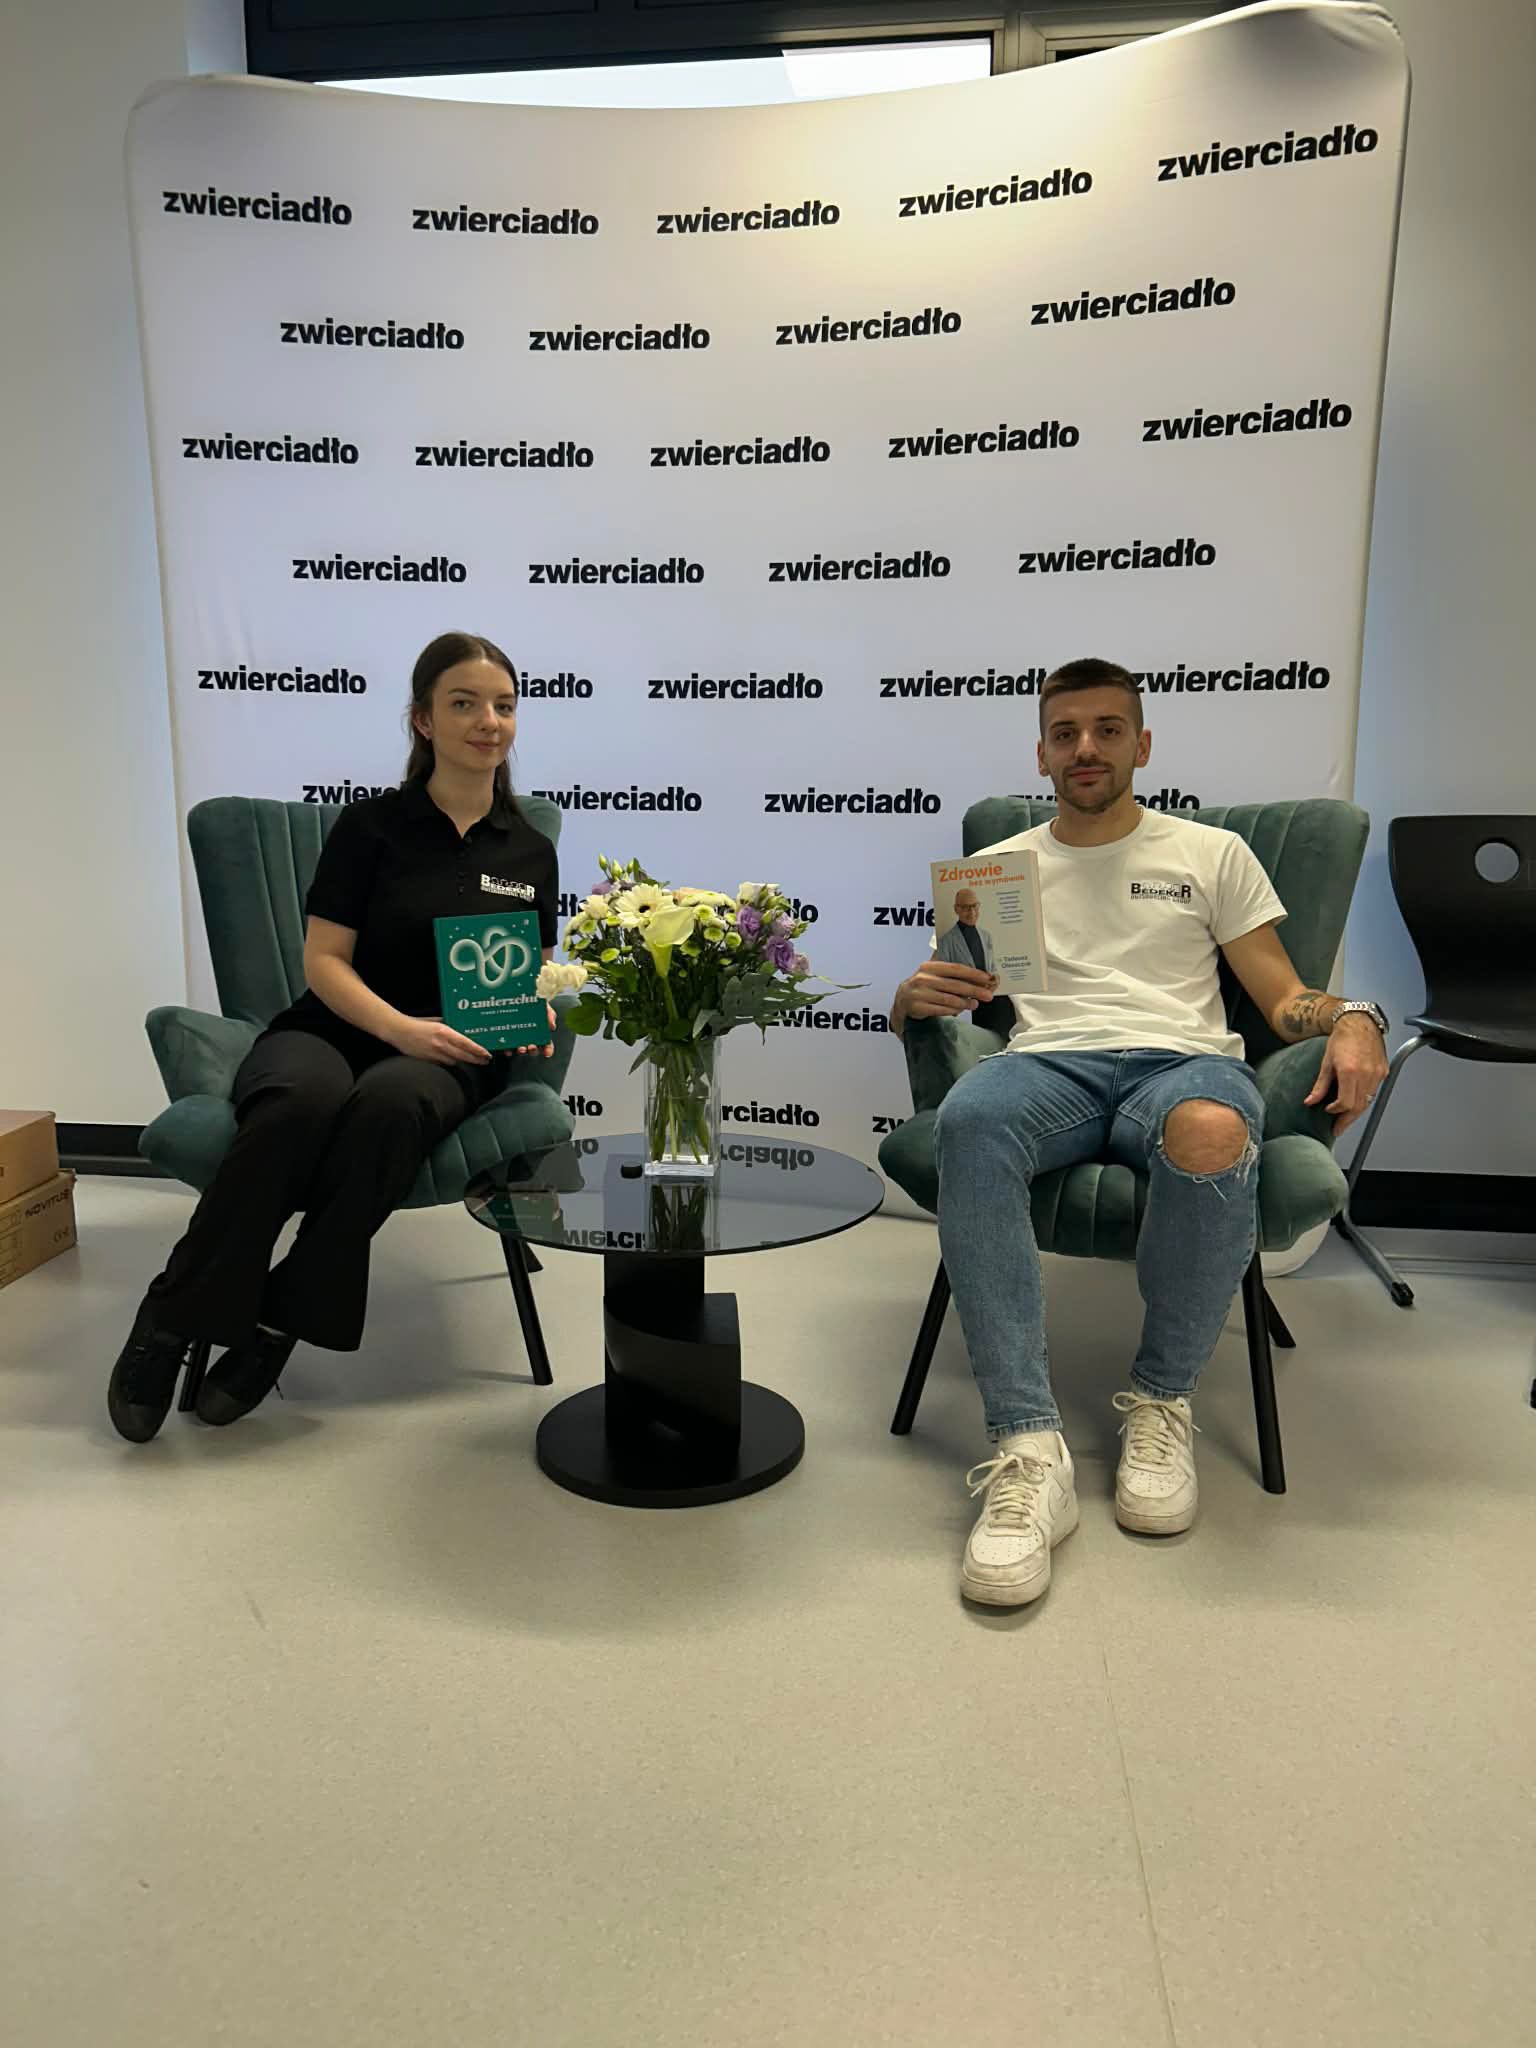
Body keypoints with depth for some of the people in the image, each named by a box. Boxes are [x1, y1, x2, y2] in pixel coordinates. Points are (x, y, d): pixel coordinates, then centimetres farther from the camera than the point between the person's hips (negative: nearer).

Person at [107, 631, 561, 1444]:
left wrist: (536, 1019, -5)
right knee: (302, 1100, -39)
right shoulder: (370, 826, 2)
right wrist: (400, 1026, -20)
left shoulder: (530, 852, 11)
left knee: (388, 1102, -38)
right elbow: (324, 961, -2)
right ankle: (173, 1316, -21)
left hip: (450, 1057, 2)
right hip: (333, 1030, -1)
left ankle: (280, 1322, -25)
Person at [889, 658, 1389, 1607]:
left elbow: (1283, 997, 15)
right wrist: (918, 996, -7)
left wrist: (1352, 1018, -8)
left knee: (1212, 1134, -40)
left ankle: (1162, 1400, -15)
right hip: (1052, 1066, 1)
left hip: (1184, 1062, 0)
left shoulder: (1212, 853, 21)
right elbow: (916, 1015, 18)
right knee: (969, 1118, -38)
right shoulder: (995, 867, 23)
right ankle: (1029, 1452, -39)